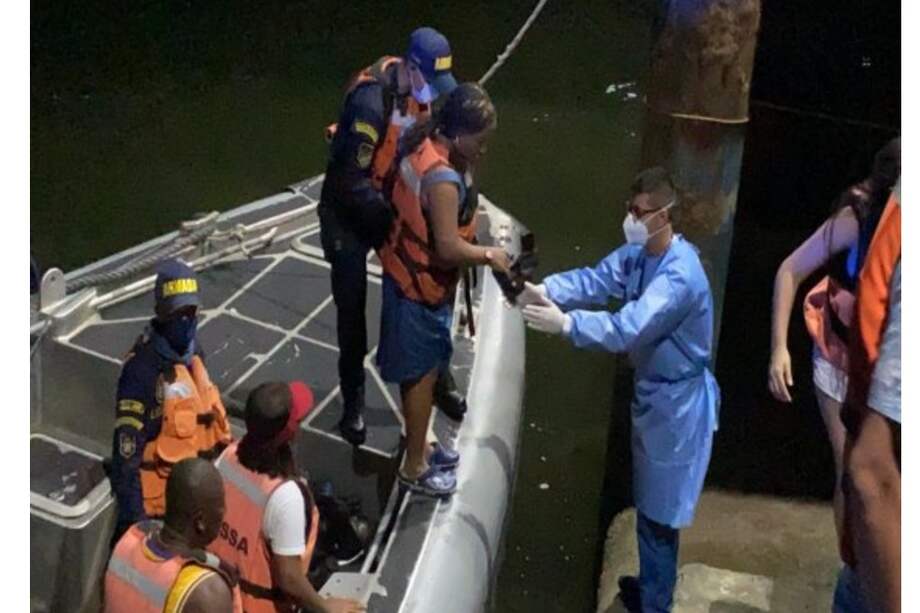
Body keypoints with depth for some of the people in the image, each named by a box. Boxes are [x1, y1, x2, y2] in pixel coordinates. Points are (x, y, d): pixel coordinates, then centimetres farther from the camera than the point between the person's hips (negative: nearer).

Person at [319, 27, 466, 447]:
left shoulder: (422, 91, -9)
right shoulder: (372, 100, -32)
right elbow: (350, 178, -29)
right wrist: (391, 221, -27)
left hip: (394, 203, 6)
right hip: (349, 211, -6)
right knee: (351, 308, 3)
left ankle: (436, 377, 31)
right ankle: (353, 401, 18)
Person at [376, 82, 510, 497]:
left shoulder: (425, 143, -2)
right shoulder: (443, 179, -31)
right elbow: (448, 248, -27)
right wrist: (489, 256, -14)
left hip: (410, 273, 9)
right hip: (421, 285, -9)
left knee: (423, 369, 23)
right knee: (422, 373, 6)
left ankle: (419, 446, 40)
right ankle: (414, 467, 22)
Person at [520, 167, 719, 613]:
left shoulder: (681, 276, -29)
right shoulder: (638, 253, 1)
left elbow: (629, 328, -37)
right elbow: (594, 280, -9)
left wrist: (564, 323, -44)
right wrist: (545, 290, -26)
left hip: (678, 403, -9)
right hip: (653, 392, 9)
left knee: (659, 512, 3)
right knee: (649, 502, 23)